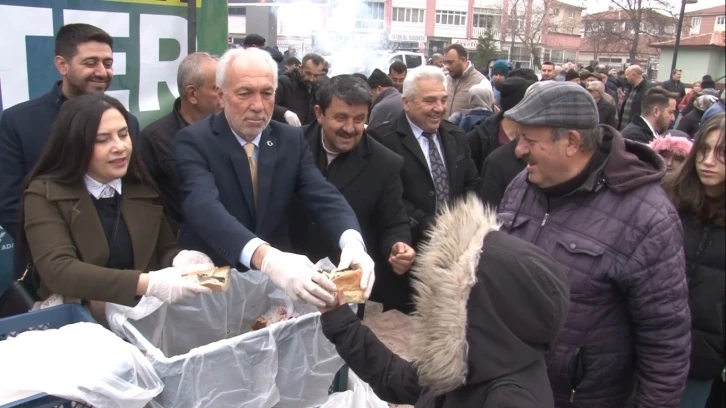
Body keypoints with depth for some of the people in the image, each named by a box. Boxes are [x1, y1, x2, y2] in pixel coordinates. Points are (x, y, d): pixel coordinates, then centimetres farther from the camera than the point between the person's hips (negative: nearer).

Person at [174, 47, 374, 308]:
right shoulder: (194, 142, -10)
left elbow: (324, 197, -9)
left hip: (276, 279, 3)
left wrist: (352, 242, -31)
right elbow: (205, 207, -27)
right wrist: (265, 257, -45)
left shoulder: (292, 140, 2)